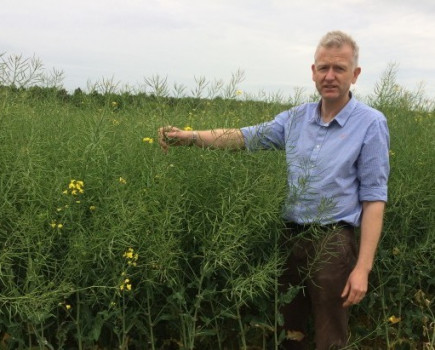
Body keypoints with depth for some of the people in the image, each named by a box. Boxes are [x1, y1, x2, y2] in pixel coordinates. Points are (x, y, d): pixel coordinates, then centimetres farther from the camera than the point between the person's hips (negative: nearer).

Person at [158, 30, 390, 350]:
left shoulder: (371, 124, -8)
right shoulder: (296, 118, 7)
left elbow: (374, 198, -10)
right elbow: (245, 137, 8)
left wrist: (363, 267, -14)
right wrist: (189, 137, -6)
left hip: (332, 244, -4)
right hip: (291, 238, 5)